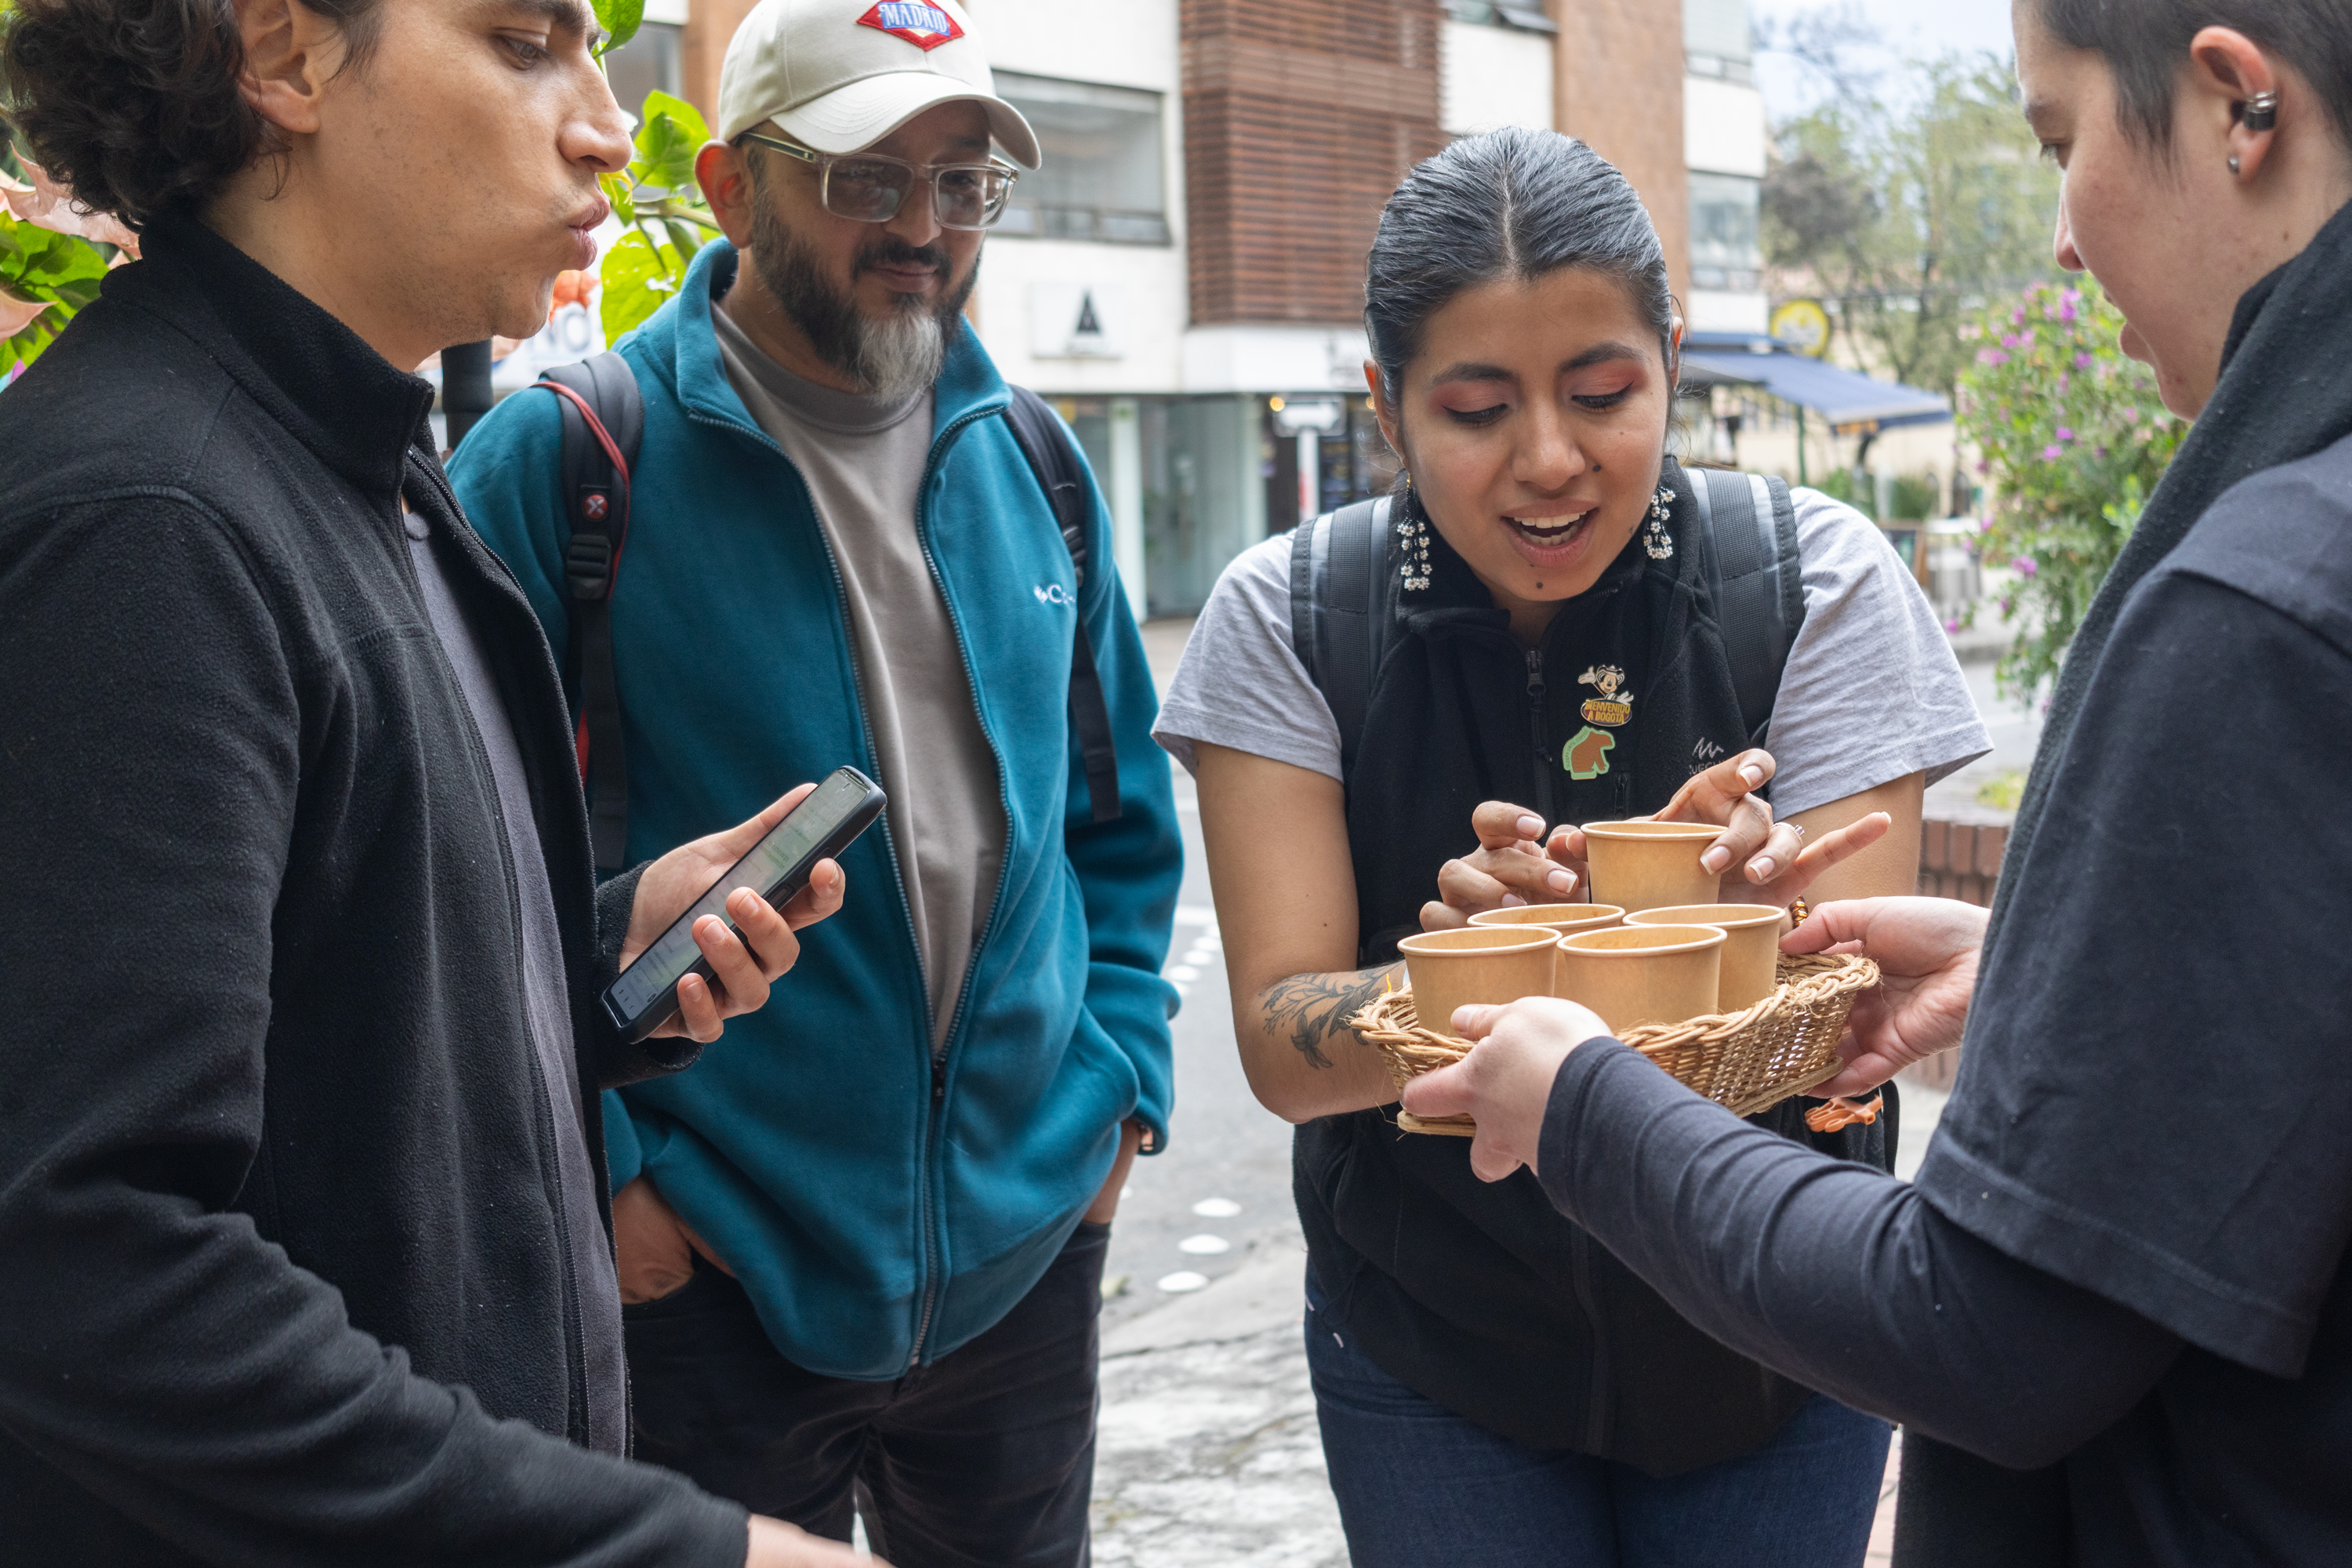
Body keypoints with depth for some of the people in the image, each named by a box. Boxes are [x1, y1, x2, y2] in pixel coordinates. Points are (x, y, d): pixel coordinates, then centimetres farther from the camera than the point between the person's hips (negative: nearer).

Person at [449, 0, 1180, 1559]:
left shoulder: (1028, 466, 6)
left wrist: (1121, 1081, 5)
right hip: (708, 1270, -4)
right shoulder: (559, 463, -11)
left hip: (1027, 1250, 5)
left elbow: (1122, 813, 14)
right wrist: (592, 1172, -13)